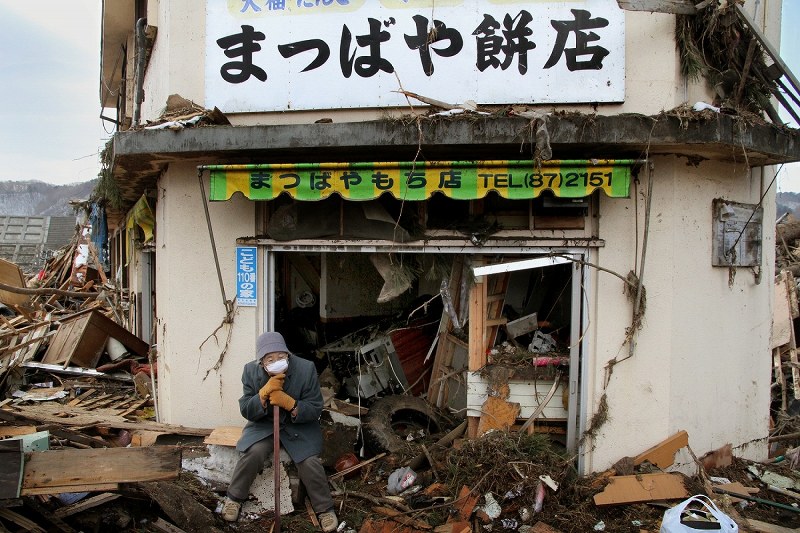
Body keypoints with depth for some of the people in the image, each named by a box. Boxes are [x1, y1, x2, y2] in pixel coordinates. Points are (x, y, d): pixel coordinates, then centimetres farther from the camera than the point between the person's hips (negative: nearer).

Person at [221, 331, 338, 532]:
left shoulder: (306, 369, -19)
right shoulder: (251, 371, -13)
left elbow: (315, 410, -14)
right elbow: (246, 411, -10)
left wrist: (289, 403, -32)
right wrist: (264, 393, -29)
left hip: (300, 426, -1)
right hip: (263, 425, 1)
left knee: (310, 462, -21)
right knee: (253, 453, -26)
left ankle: (325, 508, 2)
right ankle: (234, 497, -1)